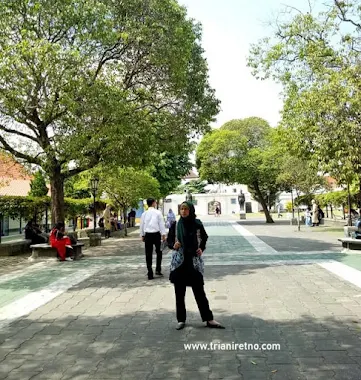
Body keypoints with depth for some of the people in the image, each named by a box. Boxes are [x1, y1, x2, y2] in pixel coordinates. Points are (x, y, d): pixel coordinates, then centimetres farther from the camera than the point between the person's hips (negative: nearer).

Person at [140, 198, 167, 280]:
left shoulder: (144, 214, 5)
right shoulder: (158, 212, -4)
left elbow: (142, 225, 10)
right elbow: (161, 224, -4)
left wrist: (142, 235, 19)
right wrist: (163, 235, 1)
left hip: (147, 235, 2)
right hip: (156, 234, -2)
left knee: (148, 254, 7)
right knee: (159, 252, 17)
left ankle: (150, 274, 10)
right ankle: (158, 269, 11)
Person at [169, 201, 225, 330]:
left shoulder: (197, 223, -4)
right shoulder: (176, 224, -5)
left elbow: (204, 236, 14)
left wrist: (201, 248, 0)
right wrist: (173, 245, -16)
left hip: (194, 261, 0)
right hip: (179, 261, 1)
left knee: (199, 291, 4)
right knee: (179, 293, 7)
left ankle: (209, 319, 15)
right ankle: (181, 320, 20)